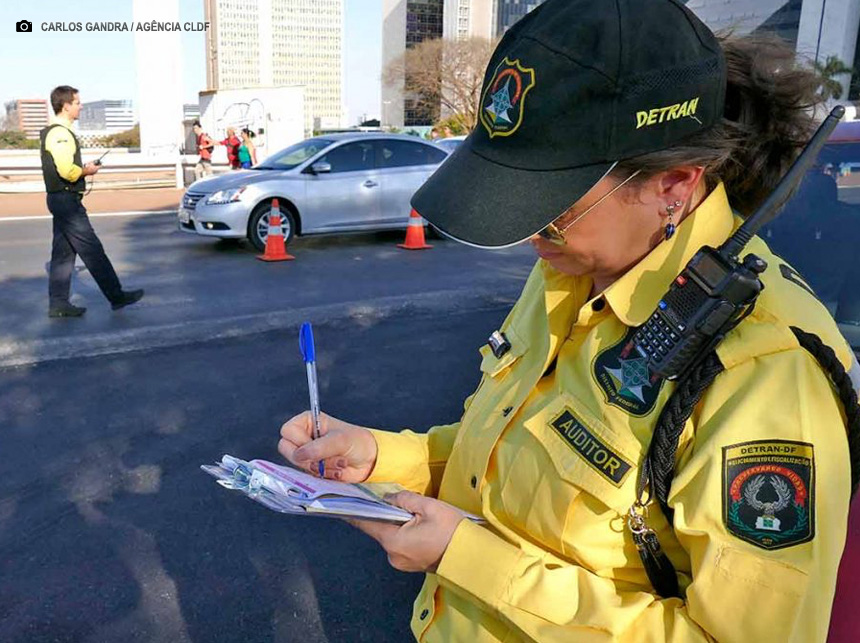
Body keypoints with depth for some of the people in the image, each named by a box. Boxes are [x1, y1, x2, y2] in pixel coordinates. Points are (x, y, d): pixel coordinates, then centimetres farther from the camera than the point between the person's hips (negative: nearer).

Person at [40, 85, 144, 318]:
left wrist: (82, 168, 6)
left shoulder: (50, 132, 17)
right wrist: (87, 170, -8)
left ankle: (58, 303, 14)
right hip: (67, 199, -10)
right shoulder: (60, 133, -16)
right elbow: (67, 171, -25)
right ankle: (117, 296, 1)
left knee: (63, 253, 11)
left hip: (59, 199, 10)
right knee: (92, 250, -5)